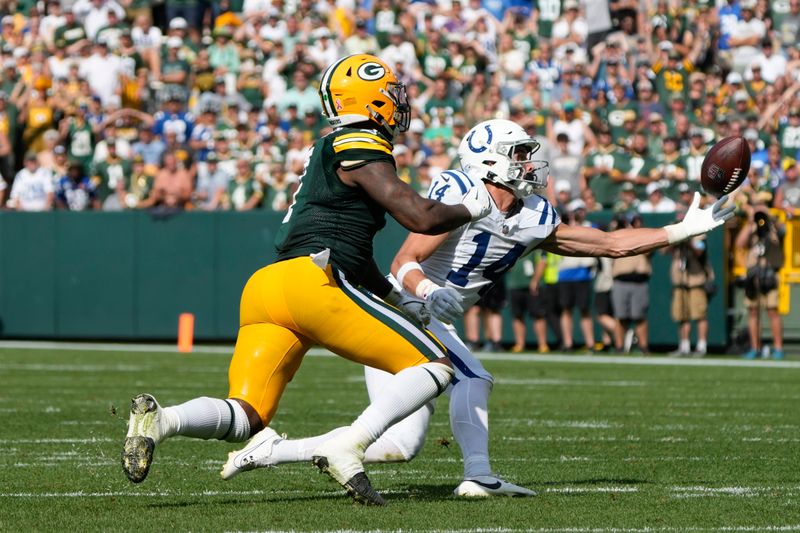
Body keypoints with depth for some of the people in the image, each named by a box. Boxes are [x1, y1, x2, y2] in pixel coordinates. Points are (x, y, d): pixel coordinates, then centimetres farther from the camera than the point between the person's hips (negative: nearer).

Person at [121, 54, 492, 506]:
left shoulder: (331, 150, 29)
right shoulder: (361, 148, 0)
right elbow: (422, 218, -6)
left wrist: (401, 303, 43)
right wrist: (470, 209, 14)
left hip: (265, 288, 9)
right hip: (313, 283, -9)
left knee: (245, 419, 6)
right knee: (436, 367, -1)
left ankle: (160, 419, -23)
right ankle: (347, 449, -18)